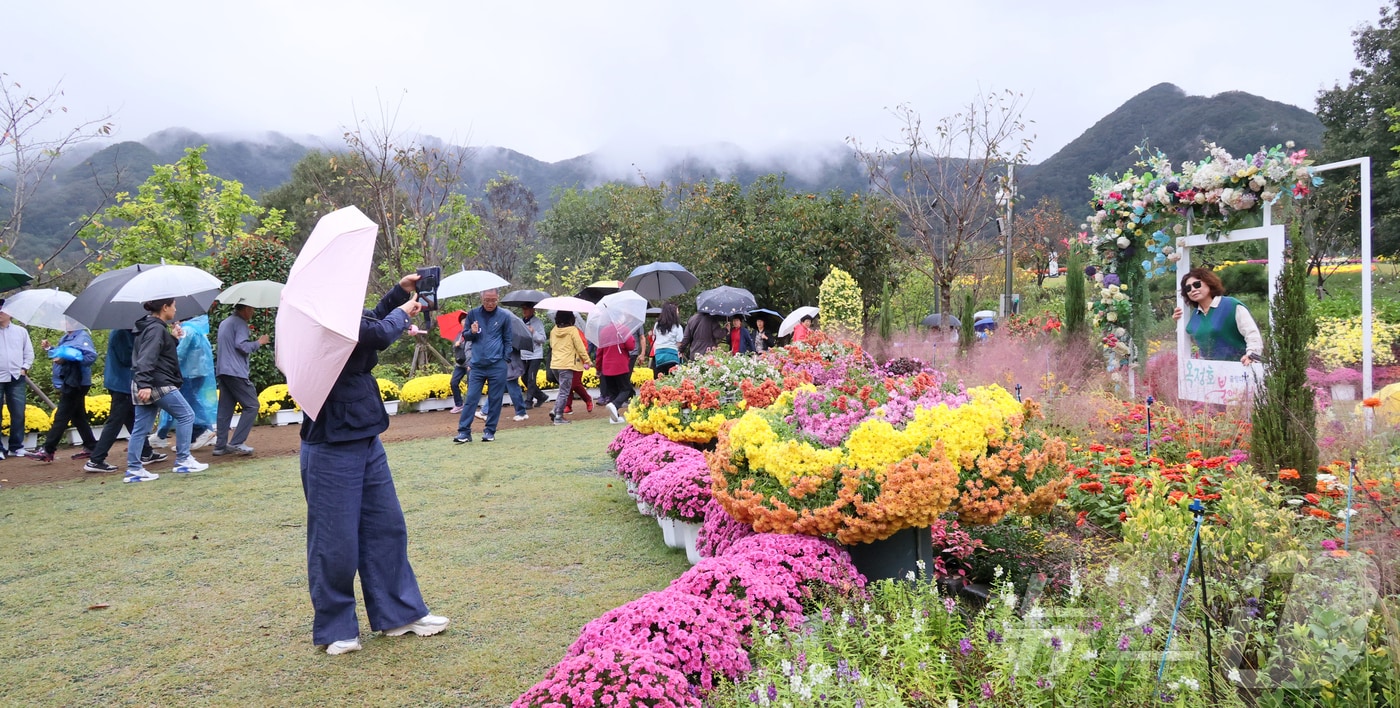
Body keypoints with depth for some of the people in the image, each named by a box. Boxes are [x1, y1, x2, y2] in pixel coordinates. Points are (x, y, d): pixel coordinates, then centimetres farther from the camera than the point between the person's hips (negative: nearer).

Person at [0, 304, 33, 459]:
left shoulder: (21, 331, 10)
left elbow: (29, 352, 12)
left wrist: (24, 368, 1)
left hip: (17, 379, 2)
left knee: (18, 414, 4)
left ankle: (16, 446, 12)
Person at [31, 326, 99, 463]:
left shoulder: (82, 337, -15)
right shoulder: (66, 337, 14)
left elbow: (91, 356, -28)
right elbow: (60, 355, 22)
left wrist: (66, 360, -30)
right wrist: (49, 349, 7)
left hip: (75, 384, -10)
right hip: (68, 383, 10)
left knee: (61, 417, -6)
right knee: (78, 416, 13)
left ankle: (47, 451, -2)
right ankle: (90, 447, 18)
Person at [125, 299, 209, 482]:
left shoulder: (151, 327, 17)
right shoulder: (156, 329, -13)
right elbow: (147, 358, -24)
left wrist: (173, 338, 14)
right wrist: (145, 384, -32)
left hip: (146, 386, 10)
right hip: (159, 384, -10)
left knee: (141, 427, 9)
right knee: (186, 415, 0)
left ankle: (133, 469, 11)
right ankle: (183, 460, 3)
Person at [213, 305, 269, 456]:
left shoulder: (224, 323, 22)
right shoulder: (240, 323, -8)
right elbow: (242, 345, -19)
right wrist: (259, 342, -5)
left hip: (222, 371, 10)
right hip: (236, 372, -10)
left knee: (225, 409, 9)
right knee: (251, 406, -5)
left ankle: (220, 445, 8)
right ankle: (236, 443, -10)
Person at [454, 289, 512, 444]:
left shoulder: (504, 316, 2)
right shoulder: (473, 314, 4)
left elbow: (507, 340, 9)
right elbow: (465, 335, 12)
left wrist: (505, 359, 3)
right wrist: (472, 332, -10)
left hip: (497, 366, -1)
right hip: (477, 365, 1)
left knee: (495, 400, 4)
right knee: (471, 398, -2)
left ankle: (489, 431, 14)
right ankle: (464, 432, 1)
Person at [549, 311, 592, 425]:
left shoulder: (554, 330, 8)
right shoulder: (572, 330, -7)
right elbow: (580, 347, -6)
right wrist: (588, 361, 3)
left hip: (554, 364, 6)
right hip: (567, 364, -6)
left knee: (563, 389, 21)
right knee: (564, 392, 0)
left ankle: (555, 411, 8)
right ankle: (558, 417, -1)